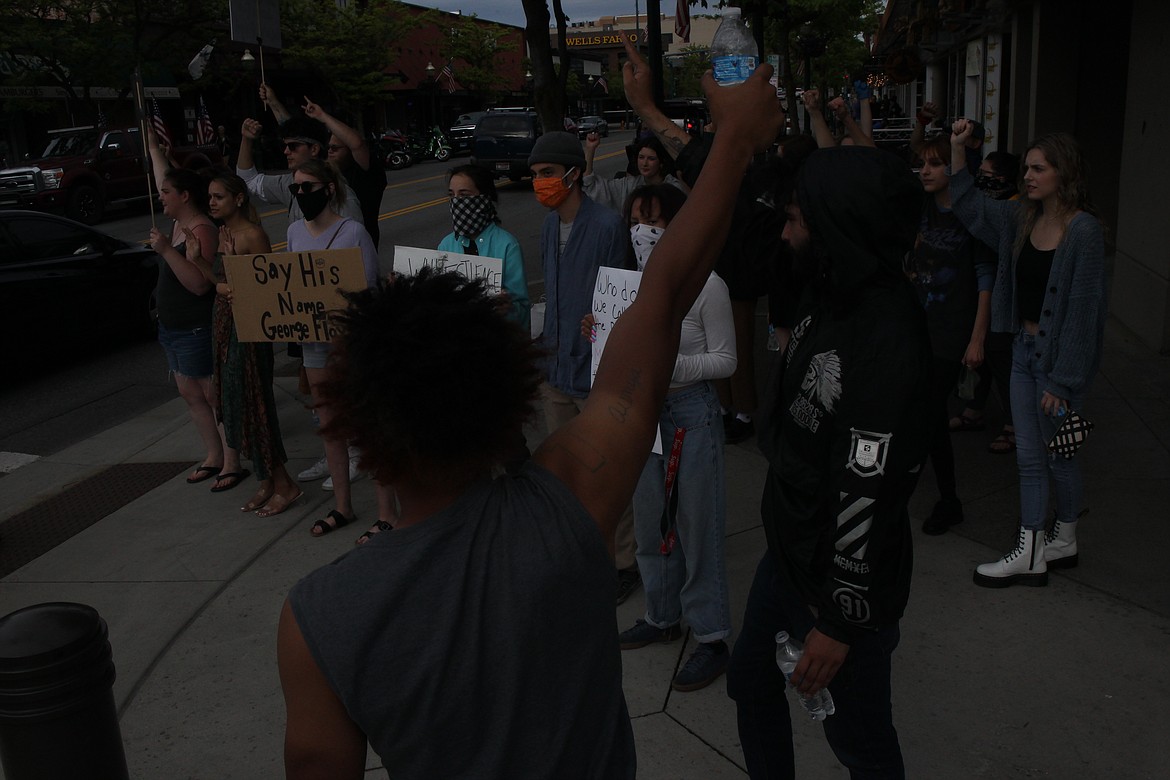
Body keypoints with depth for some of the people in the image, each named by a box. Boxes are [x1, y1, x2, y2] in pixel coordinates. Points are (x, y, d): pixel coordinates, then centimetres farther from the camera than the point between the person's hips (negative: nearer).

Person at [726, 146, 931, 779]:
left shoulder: (887, 344, -31)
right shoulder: (826, 298, -1)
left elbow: (867, 501, -27)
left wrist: (840, 621, -19)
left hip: (847, 580, -9)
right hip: (788, 554, 9)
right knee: (751, 678, 24)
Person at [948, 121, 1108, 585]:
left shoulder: (1083, 231, -17)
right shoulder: (1022, 219, 3)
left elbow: (1083, 310, -18)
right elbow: (971, 210, 19)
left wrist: (1063, 380, -18)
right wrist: (957, 153, 8)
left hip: (1059, 355, -7)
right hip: (1024, 349, 7)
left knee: (1058, 457, 9)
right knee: (1029, 458, 10)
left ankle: (1064, 539, 29)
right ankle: (1030, 555, 19)